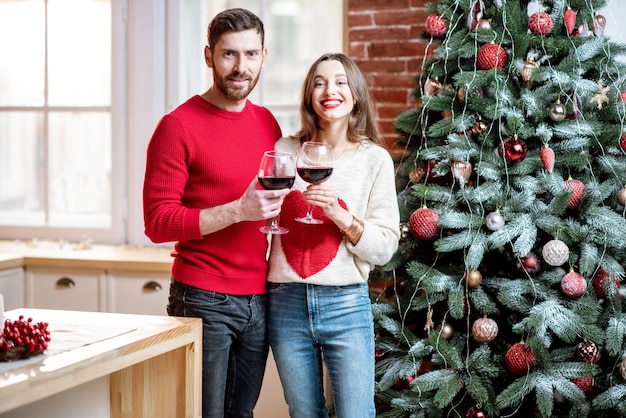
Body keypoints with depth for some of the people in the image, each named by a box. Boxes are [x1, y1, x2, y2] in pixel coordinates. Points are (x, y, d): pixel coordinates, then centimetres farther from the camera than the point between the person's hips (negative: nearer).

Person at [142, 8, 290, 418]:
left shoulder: (268, 123, 10)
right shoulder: (178, 125, -9)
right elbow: (158, 222, -14)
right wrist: (238, 210, -22)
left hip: (259, 300, 6)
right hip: (203, 302, -5)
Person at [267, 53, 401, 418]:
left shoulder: (374, 159, 0)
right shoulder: (284, 151, 5)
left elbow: (385, 247, -4)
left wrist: (341, 215, -17)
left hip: (346, 305, -2)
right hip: (287, 302, 2)